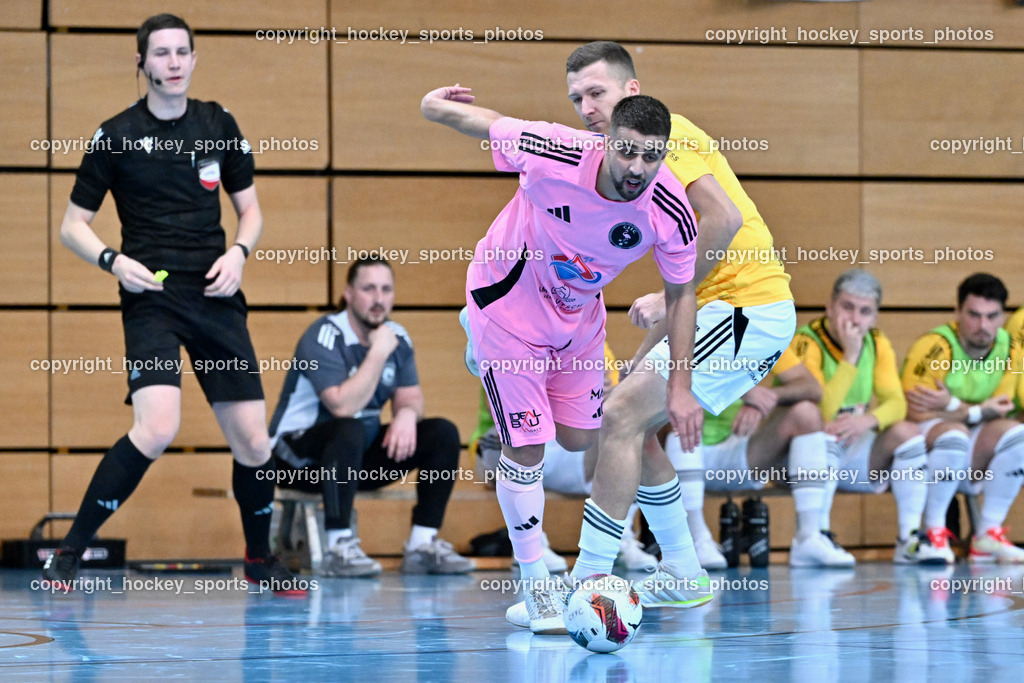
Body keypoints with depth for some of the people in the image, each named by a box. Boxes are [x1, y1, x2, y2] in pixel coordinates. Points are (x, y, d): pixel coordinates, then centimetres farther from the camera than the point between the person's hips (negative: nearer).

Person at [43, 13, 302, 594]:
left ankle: (260, 558, 27)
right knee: (158, 427, -25)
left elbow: (250, 209, 19)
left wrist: (239, 253, -2)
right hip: (152, 295, -4)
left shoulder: (218, 124, 9)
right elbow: (73, 225, 4)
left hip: (215, 294, 4)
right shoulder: (116, 135, -1)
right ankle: (68, 555, -14)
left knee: (253, 440, 2)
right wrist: (113, 260, -14)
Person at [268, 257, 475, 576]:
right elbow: (343, 406, -30)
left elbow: (410, 398, 6)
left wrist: (407, 413, -19)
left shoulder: (397, 338, 3)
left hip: (360, 457, 8)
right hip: (301, 459, -8)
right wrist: (379, 352, -26)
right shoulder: (325, 337, -19)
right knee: (350, 431, -39)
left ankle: (422, 545, -8)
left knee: (442, 433, -6)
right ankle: (338, 548, -33)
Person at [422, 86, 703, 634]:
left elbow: (680, 294, -8)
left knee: (579, 439, 17)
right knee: (525, 448, -7)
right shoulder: (555, 157, -36)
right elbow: (473, 119, -19)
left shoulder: (670, 213, -25)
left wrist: (680, 386, -7)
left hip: (579, 315, 5)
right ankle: (535, 585, 10)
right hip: (509, 297, -4)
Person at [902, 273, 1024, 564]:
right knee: (954, 433, -35)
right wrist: (978, 412, -19)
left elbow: (999, 412, -7)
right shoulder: (935, 346, -19)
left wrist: (952, 406, -25)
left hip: (969, 465, 6)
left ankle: (989, 535, -14)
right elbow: (917, 412, -24)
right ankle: (933, 534, -23)